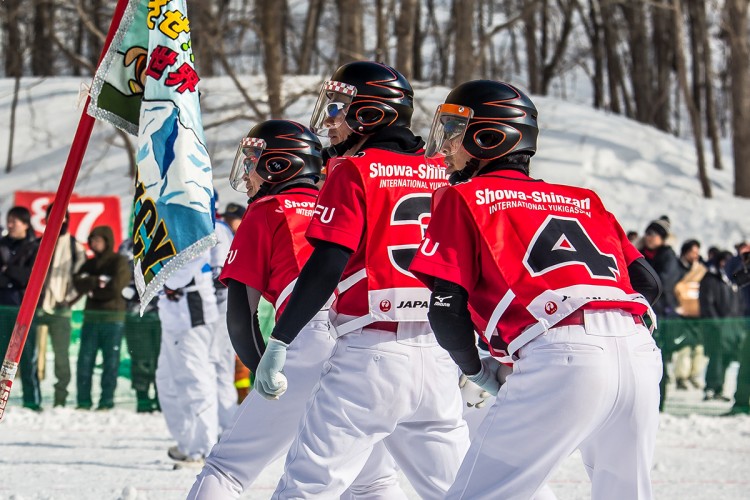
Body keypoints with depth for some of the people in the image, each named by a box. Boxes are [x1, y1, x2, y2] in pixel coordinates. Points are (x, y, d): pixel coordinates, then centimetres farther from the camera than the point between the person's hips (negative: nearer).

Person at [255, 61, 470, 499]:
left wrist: (279, 341, -10)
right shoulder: (441, 175, 13)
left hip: (371, 352, -6)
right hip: (435, 358, 6)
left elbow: (326, 267, -12)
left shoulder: (355, 171, -4)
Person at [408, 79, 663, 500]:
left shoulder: (463, 199, 13)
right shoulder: (584, 200, 28)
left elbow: (447, 307, 4)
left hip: (563, 358, -6)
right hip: (640, 352, 6)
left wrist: (477, 370, 20)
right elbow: (648, 284, 22)